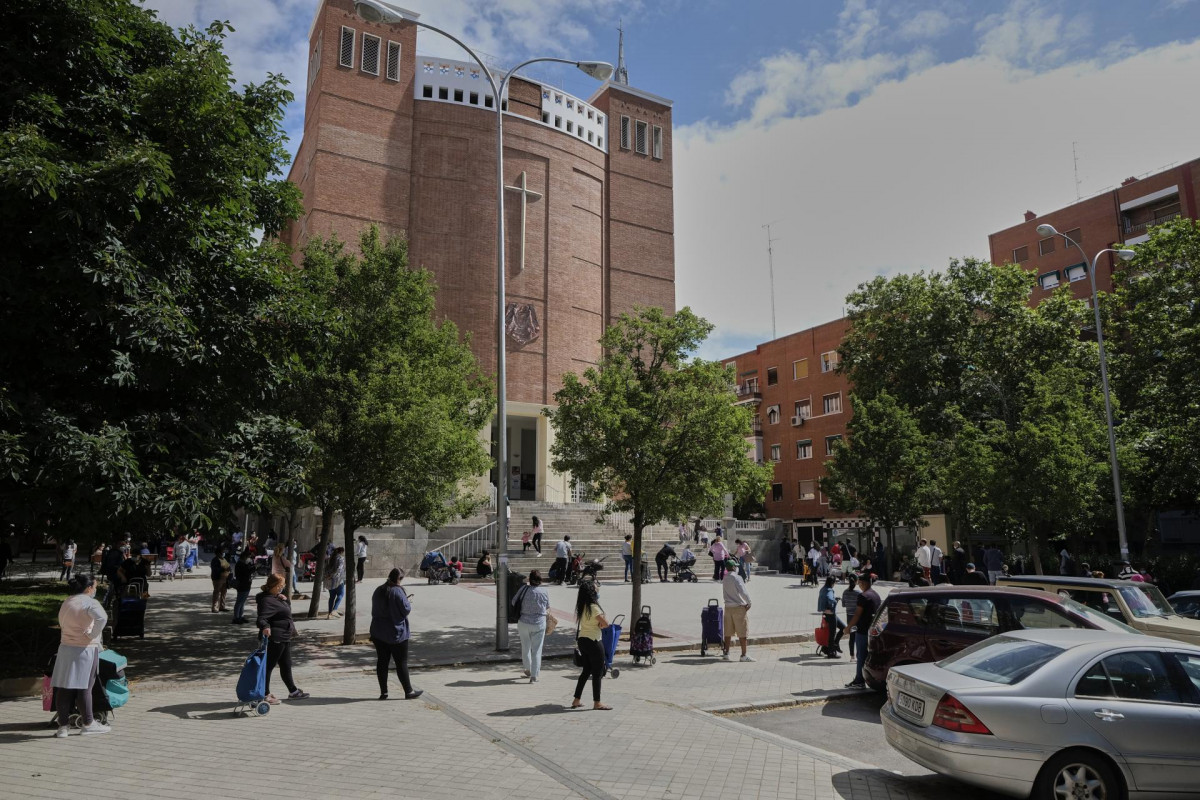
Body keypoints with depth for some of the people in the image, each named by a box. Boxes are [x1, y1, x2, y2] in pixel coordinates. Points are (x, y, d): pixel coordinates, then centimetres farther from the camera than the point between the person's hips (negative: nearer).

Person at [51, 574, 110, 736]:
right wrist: (93, 635, -16)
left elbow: (62, 624, 19)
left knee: (63, 688, 8)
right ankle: (88, 724, 11)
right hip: (85, 650, -7)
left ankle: (63, 726, 13)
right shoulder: (90, 602, -12)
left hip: (65, 648, 7)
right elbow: (102, 618, -30)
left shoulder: (65, 603, 14)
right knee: (84, 688, 2)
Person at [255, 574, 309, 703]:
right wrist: (265, 627, -49)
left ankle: (293, 691, 28)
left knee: (286, 665, 18)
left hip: (284, 638, 10)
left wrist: (285, 599, 7)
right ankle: (265, 694, 11)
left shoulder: (276, 597, 13)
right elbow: (262, 617, -30)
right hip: (275, 638, -10)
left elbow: (287, 608, 27)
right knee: (269, 665, 1)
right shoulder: (267, 600, -18)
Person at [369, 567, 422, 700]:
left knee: (382, 662, 10)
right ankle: (409, 691, 10)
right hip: (396, 633, -6)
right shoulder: (397, 591, -17)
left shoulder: (378, 591, 5)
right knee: (401, 662, 2)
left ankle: (383, 692, 12)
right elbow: (406, 609, -16)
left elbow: (375, 610, 16)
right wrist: (407, 600, 4)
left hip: (378, 633, 6)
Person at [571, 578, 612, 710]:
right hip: (593, 641, -9)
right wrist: (600, 625, 2)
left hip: (582, 639, 9)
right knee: (597, 672, 3)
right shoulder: (593, 607, -20)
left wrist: (597, 625, 0)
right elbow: (605, 624, -18)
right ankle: (597, 703, 11)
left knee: (586, 670, 19)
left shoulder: (583, 606, 7)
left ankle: (577, 700, 23)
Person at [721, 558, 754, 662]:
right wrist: (749, 602, -12)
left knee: (728, 632, 13)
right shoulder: (736, 578, -16)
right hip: (739, 607, -7)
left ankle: (726, 653, 17)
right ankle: (744, 655, 4)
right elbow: (743, 592, -24)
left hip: (728, 607, 7)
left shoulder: (724, 579, 7)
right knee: (743, 633, 1)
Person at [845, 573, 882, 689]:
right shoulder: (876, 595, 12)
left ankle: (859, 681, 0)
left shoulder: (863, 596, -17)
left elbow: (857, 614, -18)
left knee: (861, 656, -3)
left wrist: (848, 627, -10)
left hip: (863, 630, -9)